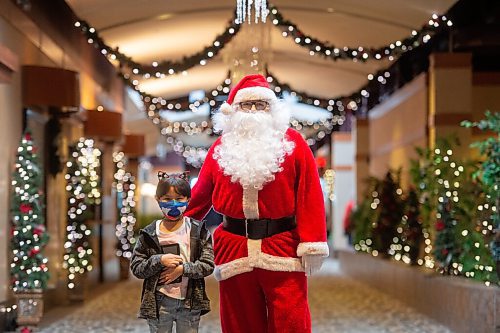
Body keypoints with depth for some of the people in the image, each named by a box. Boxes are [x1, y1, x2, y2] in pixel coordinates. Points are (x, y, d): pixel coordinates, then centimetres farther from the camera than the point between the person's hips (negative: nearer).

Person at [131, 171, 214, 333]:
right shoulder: (149, 234, -1)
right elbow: (136, 268, -3)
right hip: (159, 303, 0)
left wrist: (183, 269, -18)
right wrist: (159, 260, -17)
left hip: (190, 302, 0)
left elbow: (208, 264, -6)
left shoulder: (198, 230, -2)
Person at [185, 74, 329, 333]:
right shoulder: (221, 148, 11)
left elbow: (309, 196, -4)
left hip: (283, 252, -2)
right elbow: (200, 197, 16)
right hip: (234, 252, 3)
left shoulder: (293, 143, 2)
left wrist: (311, 246, -10)